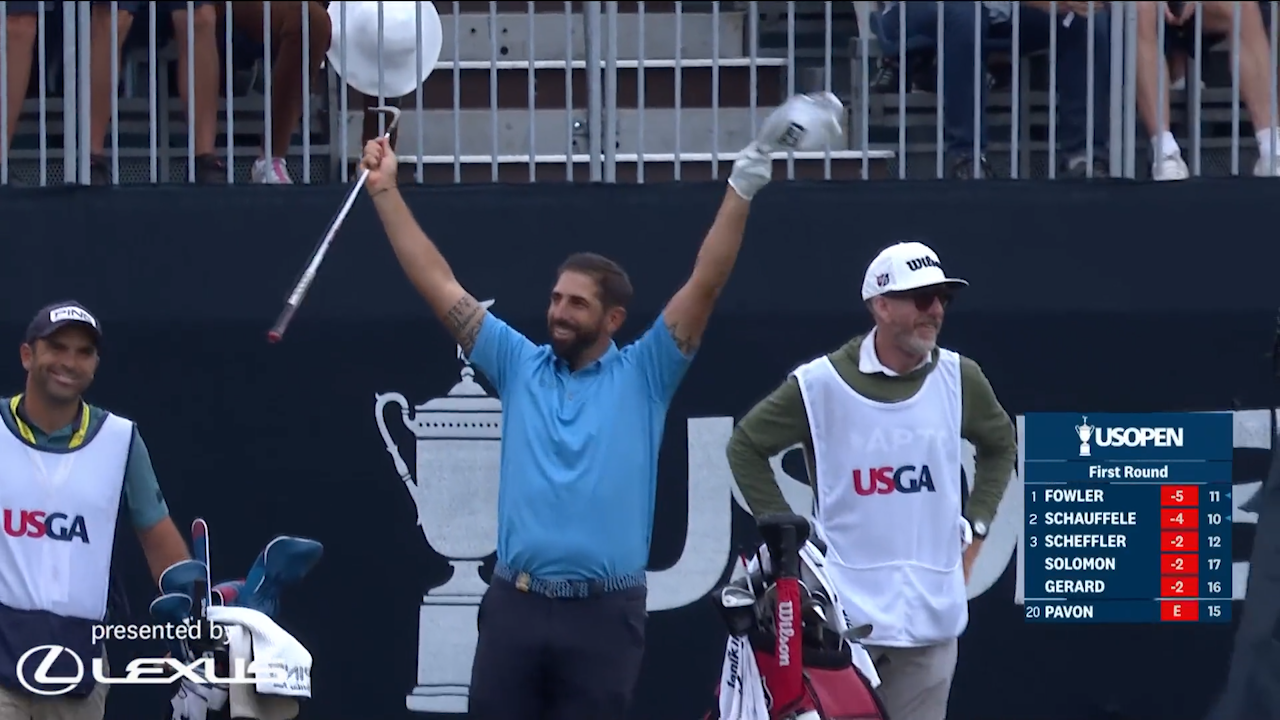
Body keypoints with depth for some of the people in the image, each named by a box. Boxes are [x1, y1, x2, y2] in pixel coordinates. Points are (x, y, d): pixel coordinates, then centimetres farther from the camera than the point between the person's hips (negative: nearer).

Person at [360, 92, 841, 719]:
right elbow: (440, 287, 9)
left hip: (603, 614, -2)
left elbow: (704, 286, -5)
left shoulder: (643, 376, 3)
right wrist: (386, 192, 6)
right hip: (515, 604, 3)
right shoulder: (520, 367, 10)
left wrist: (744, 182, -14)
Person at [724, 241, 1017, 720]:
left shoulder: (959, 380, 5)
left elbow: (1000, 445, 24)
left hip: (931, 613, 3)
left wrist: (974, 526, 14)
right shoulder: (821, 384, -5)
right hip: (843, 612, -3)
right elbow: (746, 447, 7)